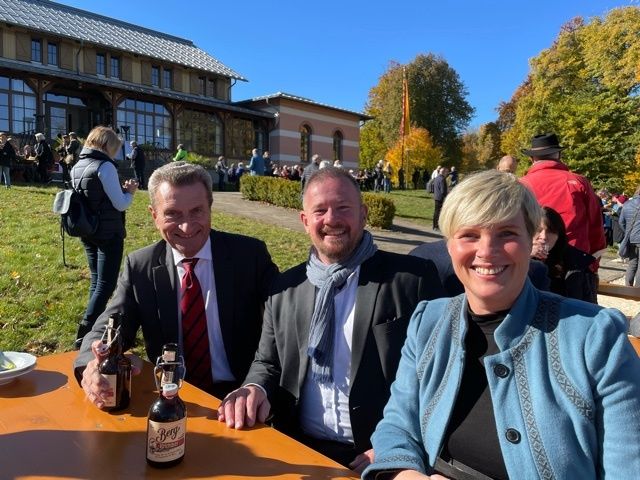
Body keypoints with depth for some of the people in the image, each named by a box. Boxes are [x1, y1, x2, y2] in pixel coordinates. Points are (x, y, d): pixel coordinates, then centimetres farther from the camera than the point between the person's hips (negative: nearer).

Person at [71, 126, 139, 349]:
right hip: (108, 234, -8)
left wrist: (121, 189, 12)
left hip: (87, 232, 9)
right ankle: (85, 335, -9)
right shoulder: (105, 166, -16)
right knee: (106, 284, -4)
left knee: (96, 280, 18)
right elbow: (120, 204, -16)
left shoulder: (77, 167, 9)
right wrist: (130, 191, 3)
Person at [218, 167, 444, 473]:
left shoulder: (413, 278, -5)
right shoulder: (284, 288, 8)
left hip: (379, 458, -3)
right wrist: (256, 389, -6)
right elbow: (268, 363, 15)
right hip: (299, 451, 3)